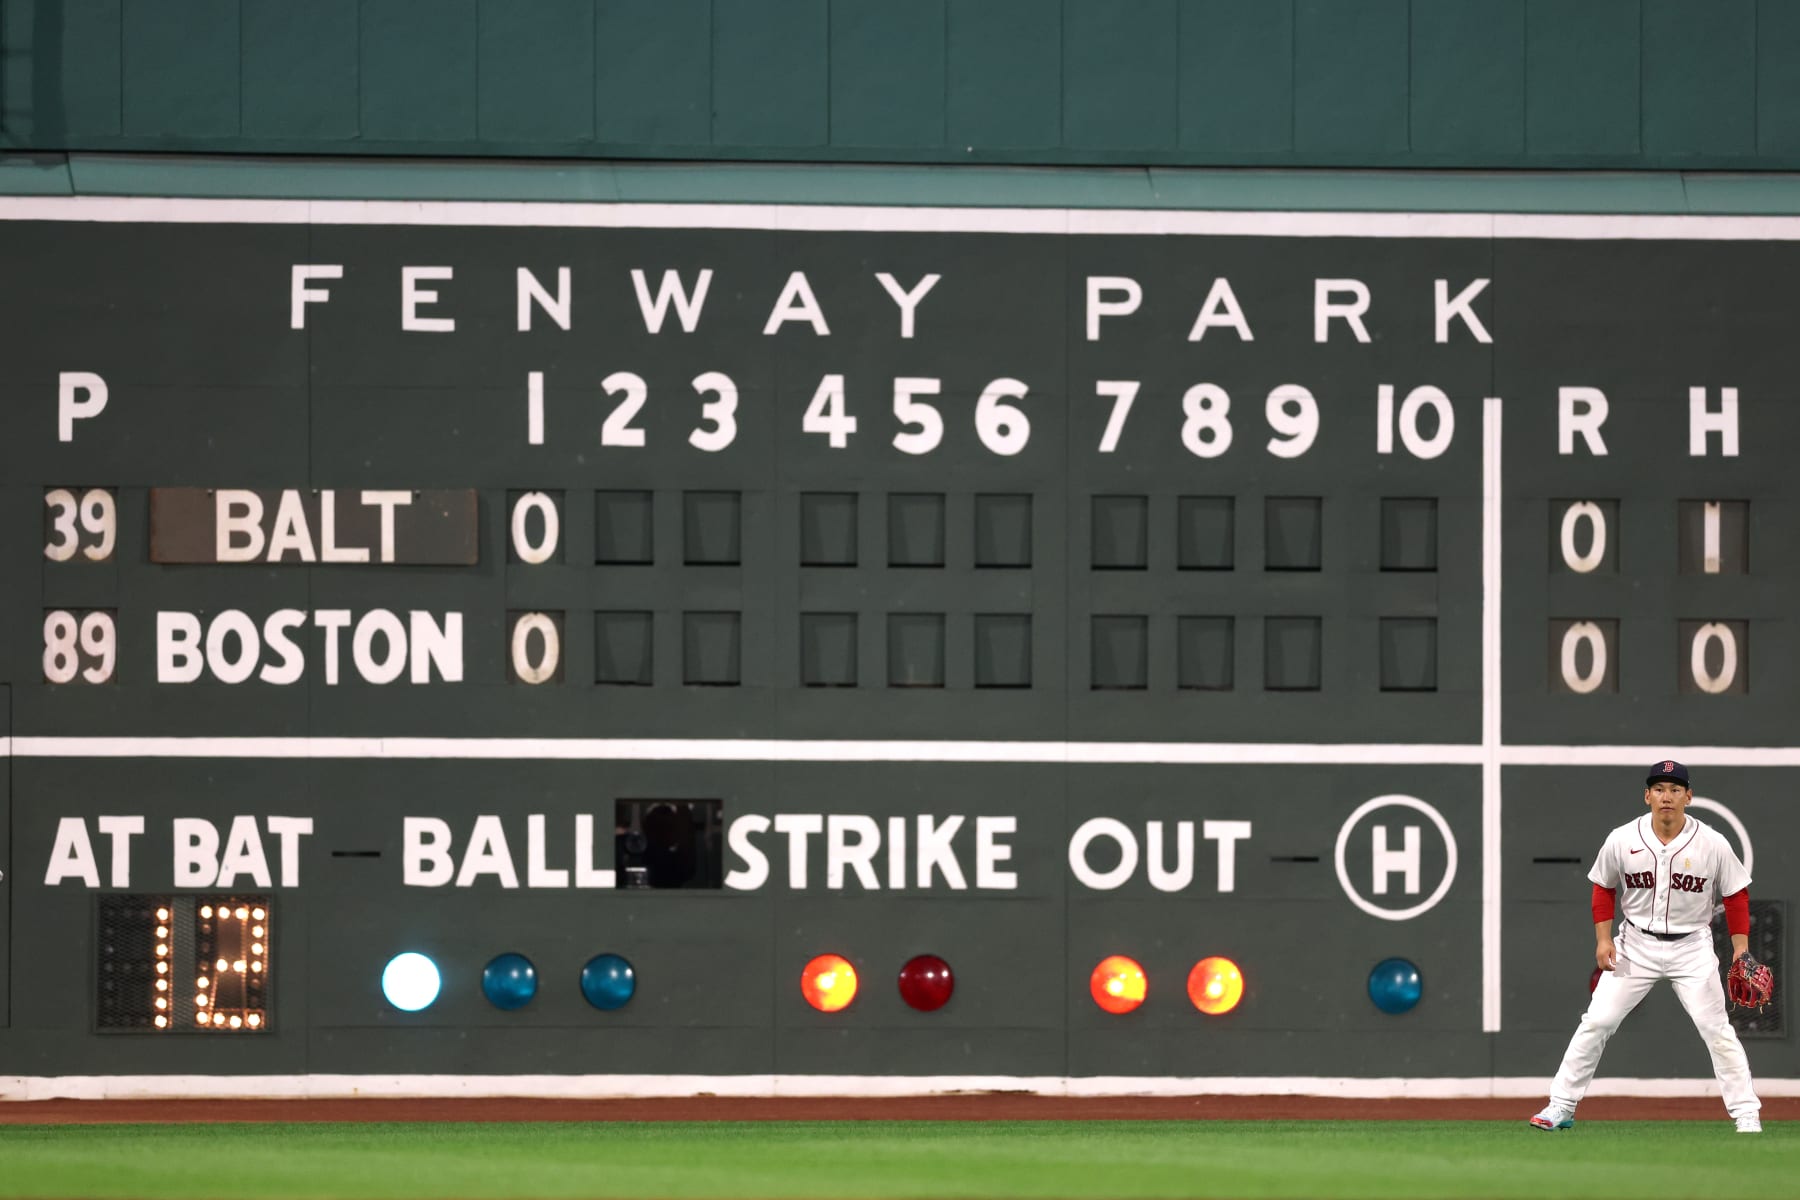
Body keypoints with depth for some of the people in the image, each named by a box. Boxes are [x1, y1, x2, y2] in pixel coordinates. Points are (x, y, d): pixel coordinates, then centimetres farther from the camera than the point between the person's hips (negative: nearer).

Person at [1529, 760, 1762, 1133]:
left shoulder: (1713, 844, -11)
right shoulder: (1622, 840, -8)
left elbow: (1736, 894, 0)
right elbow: (1604, 888, 7)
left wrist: (1741, 945, -5)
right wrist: (1603, 938, -2)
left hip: (1692, 948, -1)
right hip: (1636, 945, 1)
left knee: (1717, 1030, -5)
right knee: (1596, 1023, -3)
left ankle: (1747, 1115, 3)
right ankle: (1560, 1108, 4)